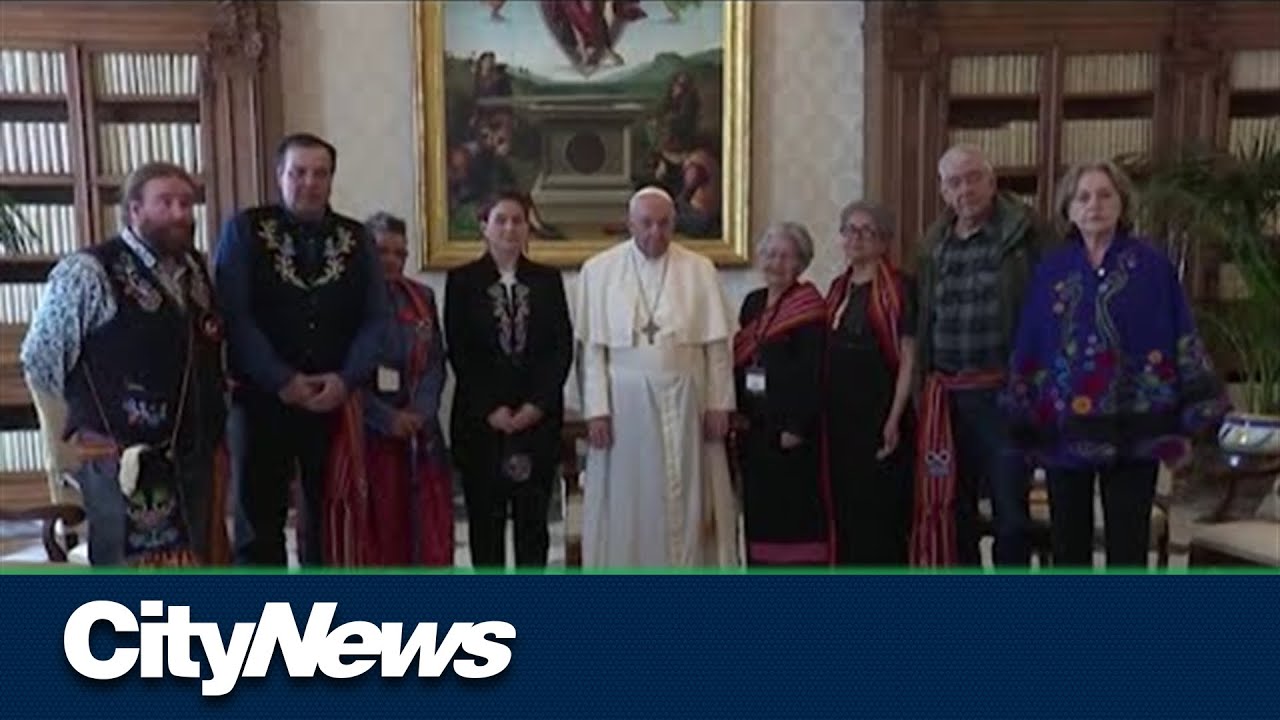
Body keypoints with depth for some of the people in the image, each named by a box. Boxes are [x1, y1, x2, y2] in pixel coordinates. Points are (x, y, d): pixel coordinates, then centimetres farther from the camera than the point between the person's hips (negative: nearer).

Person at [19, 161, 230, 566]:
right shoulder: (88, 272, -12)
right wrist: (60, 442, -6)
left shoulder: (194, 269, 10)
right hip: (122, 459, -7)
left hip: (194, 452, 7)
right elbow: (40, 359, -8)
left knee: (195, 563, 17)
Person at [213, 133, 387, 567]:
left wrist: (346, 379, -11)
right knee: (260, 517, 4)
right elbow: (234, 314, -8)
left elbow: (376, 318, 3)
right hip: (263, 398, -2)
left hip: (336, 401, 3)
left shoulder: (356, 238, 8)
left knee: (330, 516, 10)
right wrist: (282, 381, -15)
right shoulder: (244, 229, 1)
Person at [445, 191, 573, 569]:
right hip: (481, 417, -1)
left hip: (538, 416, 1)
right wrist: (491, 409, -9)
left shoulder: (548, 279, 8)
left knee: (533, 518, 5)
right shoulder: (462, 280, 3)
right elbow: (459, 351, -2)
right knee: (485, 519, 4)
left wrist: (536, 404, -7)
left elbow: (563, 347, 4)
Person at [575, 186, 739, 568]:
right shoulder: (599, 270, 1)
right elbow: (592, 348, -1)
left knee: (685, 500, 7)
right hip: (624, 400, -1)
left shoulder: (699, 269, 3)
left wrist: (719, 403, -2)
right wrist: (596, 408, -7)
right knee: (626, 503, 6)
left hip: (684, 401, 1)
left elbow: (718, 344, 3)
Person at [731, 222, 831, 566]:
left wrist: (798, 425, -19)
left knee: (798, 508, -2)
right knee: (760, 508, 12)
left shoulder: (809, 307, -8)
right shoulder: (752, 302, 13)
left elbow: (814, 371, -14)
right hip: (754, 427, 7)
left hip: (790, 426, -7)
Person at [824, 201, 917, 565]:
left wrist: (895, 419, -15)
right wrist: (823, 413, 11)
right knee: (845, 507, 10)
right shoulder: (838, 287, 14)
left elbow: (908, 359, -9)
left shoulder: (898, 288, -5)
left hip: (879, 415, -6)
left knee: (880, 511, -1)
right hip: (839, 415, 6)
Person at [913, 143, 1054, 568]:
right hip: (945, 397, 5)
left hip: (1004, 393, -5)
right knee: (951, 510, 13)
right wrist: (922, 389, 12)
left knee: (1010, 511, 3)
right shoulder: (935, 243, 12)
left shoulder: (1024, 233, -4)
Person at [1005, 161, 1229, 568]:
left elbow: (1182, 344, -2)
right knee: (1068, 546, 12)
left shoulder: (1151, 266, -2)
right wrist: (1025, 427, 4)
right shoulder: (1052, 271, 4)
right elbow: (1028, 352, 6)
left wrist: (1184, 427, -6)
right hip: (1065, 431, 2)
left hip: (1132, 431, -2)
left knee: (1127, 547, 6)